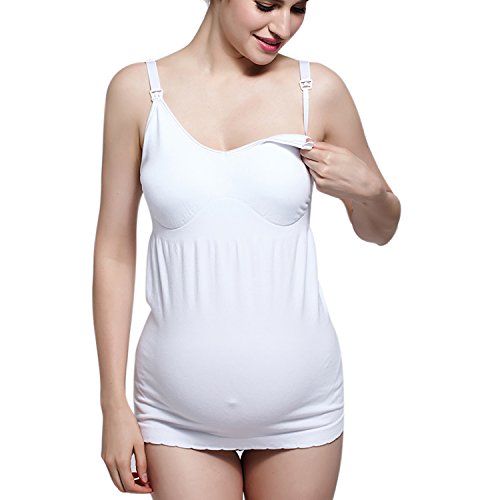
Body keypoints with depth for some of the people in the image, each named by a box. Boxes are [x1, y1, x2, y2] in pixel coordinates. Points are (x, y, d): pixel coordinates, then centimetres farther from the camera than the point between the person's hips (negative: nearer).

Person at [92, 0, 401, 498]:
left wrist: (367, 189, -11)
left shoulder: (319, 89, -2)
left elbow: (379, 231, 12)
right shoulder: (138, 89, -3)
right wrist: (114, 403, -1)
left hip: (300, 401, 1)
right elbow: (114, 253, 0)